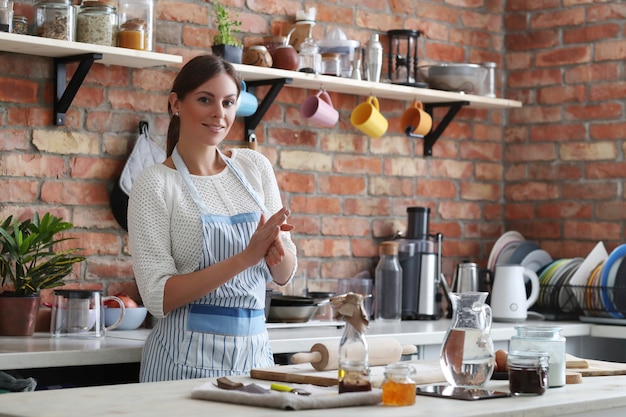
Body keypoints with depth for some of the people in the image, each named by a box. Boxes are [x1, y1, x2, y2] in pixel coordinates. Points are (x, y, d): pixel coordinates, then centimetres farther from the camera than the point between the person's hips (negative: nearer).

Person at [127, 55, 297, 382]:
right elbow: (159, 297, -14)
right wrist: (245, 257, -23)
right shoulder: (155, 183, -7)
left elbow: (284, 274, 9)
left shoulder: (255, 167, 7)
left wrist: (277, 250, -15)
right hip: (187, 358, -4)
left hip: (254, 351, 4)